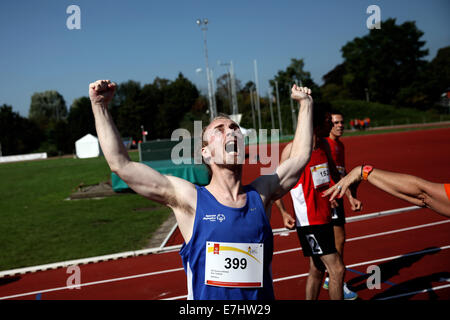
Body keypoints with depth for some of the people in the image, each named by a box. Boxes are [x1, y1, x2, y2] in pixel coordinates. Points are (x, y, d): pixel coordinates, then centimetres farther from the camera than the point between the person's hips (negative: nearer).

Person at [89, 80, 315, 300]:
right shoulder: (190, 199, -8)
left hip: (263, 295, 3)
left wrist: (305, 102, 21)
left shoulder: (260, 195, 1)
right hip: (206, 295, -2)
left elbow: (300, 156, 15)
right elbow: (120, 164, -10)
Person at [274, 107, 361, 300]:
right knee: (337, 269, -10)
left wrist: (350, 197, 19)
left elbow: (333, 173, 24)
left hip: (324, 217, 8)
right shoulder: (293, 148, -15)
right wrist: (283, 212, -16)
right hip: (308, 220, -8)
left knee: (317, 269, 17)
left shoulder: (324, 145, 8)